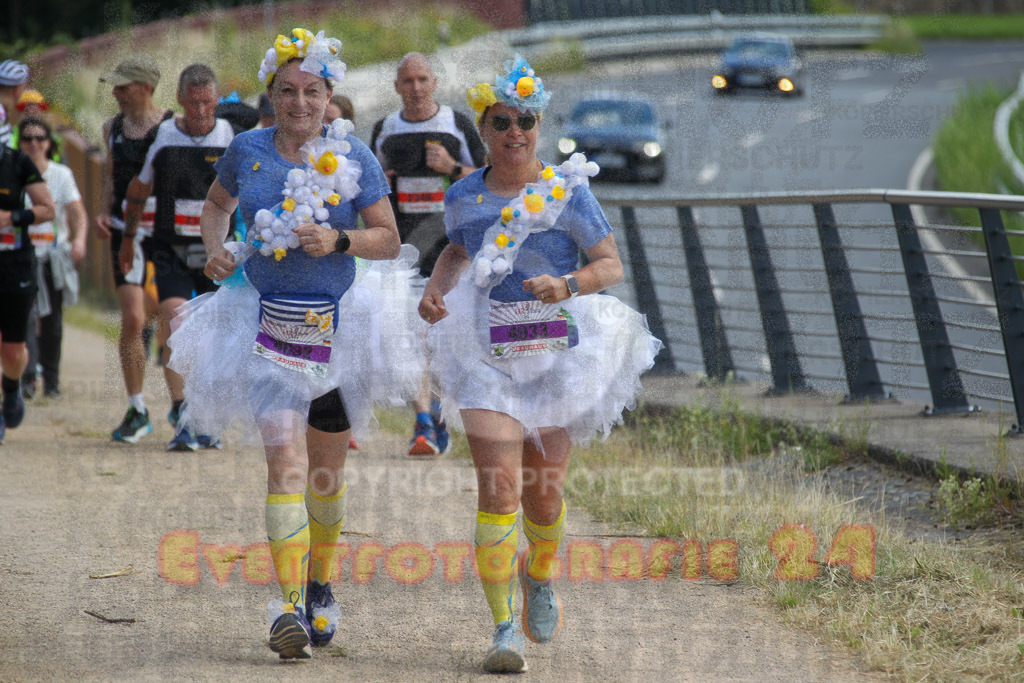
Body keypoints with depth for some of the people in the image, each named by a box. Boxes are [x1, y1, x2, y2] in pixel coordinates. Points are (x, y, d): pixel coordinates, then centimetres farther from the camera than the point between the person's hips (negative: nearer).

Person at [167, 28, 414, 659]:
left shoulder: (354, 157, -2)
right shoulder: (248, 151, 2)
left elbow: (390, 241, 0)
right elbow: (217, 204, 21)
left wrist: (340, 241, -18)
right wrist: (216, 250, 2)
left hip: (336, 323, 1)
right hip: (267, 324, -1)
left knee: (329, 467, 14)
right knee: (286, 462, -15)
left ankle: (319, 584, 37)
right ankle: (289, 608, -19)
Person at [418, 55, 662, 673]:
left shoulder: (567, 191, -3)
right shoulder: (464, 197, 6)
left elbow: (612, 265, -1)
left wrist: (569, 285, -20)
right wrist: (435, 291, 9)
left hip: (556, 351, 0)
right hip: (487, 355, 1)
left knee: (544, 492, 9)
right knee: (498, 485, -15)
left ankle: (539, 575, 44)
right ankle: (505, 630, -15)